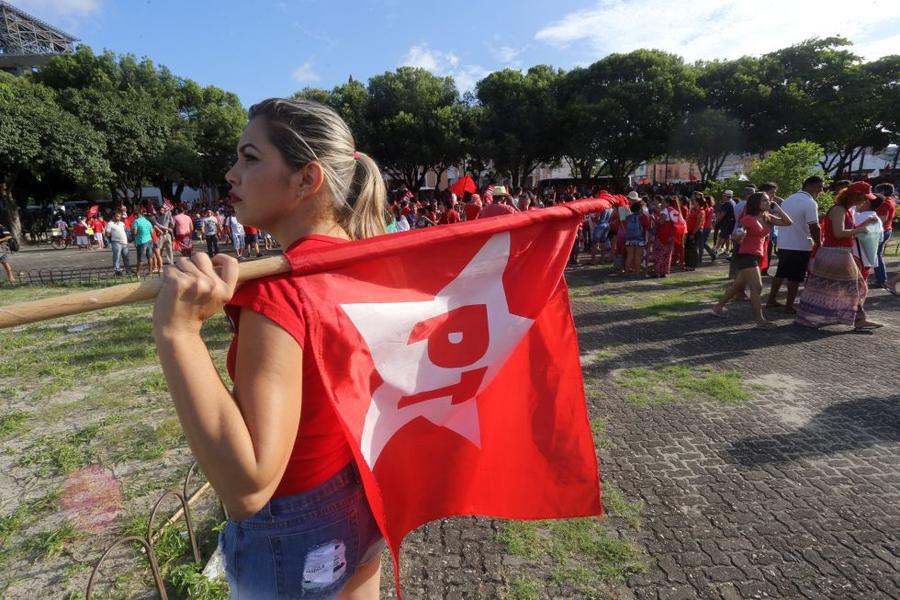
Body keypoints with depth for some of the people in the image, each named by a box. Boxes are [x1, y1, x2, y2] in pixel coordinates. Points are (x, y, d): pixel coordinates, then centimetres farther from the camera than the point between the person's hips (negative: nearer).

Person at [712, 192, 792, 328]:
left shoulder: (768, 218, 9)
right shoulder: (748, 218, -12)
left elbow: (788, 222, 5)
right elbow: (737, 238, -7)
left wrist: (777, 208, 3)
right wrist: (741, 234, -27)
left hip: (757, 256, 9)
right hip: (745, 255, -9)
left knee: (739, 286, 16)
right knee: (757, 287, -14)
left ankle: (718, 307, 27)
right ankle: (760, 319, -11)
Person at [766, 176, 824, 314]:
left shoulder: (788, 199, 11)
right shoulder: (810, 203, -15)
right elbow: (814, 227, -20)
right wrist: (818, 244, -7)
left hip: (783, 244, 8)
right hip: (800, 246, -8)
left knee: (780, 273, 16)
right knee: (795, 277, 1)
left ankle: (771, 300, 21)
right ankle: (789, 306, 6)